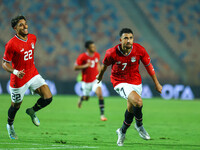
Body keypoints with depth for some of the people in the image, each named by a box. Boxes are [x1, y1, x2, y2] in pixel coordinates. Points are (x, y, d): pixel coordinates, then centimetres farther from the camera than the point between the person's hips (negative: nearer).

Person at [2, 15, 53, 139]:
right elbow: (5, 64, -15)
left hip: (33, 74, 5)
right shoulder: (11, 44, -20)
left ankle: (32, 111, 19)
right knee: (16, 106, 11)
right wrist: (15, 72, -32)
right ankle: (10, 125, 41)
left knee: (48, 98, -10)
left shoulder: (33, 38, -1)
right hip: (19, 79, -5)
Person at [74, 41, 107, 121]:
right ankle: (81, 99, 53)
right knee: (86, 98, 12)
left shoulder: (97, 55, 0)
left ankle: (102, 114, -18)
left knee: (100, 94, -19)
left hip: (95, 79, 2)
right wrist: (85, 65, -25)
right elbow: (75, 67, -13)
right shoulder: (82, 57, -16)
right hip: (86, 81, -2)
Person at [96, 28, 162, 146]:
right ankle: (139, 125, 2)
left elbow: (148, 65, -1)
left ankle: (122, 132, 41)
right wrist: (100, 75, 21)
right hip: (120, 82, -4)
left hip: (136, 82, 4)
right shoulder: (112, 53, -21)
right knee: (138, 102, -26)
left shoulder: (139, 50, -16)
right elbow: (105, 65, 2)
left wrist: (156, 83, 5)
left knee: (131, 109, 13)